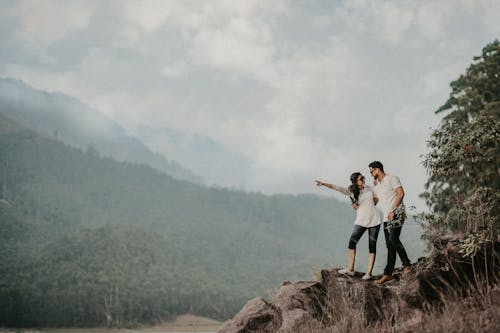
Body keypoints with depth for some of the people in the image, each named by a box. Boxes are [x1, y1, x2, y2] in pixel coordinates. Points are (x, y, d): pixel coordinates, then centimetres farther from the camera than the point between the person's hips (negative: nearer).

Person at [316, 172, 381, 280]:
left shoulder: (368, 188, 8)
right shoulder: (351, 191, 1)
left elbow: (376, 198, 23)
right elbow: (337, 188, -11)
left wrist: (370, 207, 7)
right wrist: (324, 184, -23)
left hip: (374, 220, 1)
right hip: (361, 221, -1)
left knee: (372, 246, 3)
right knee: (352, 242, -7)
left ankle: (369, 273, 4)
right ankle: (350, 269, -2)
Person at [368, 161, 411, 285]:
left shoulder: (392, 179, -3)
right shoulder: (376, 184, 23)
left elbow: (401, 193, -13)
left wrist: (393, 211, -18)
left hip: (396, 214, -8)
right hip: (386, 217, 8)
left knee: (393, 239, -23)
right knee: (390, 245, 3)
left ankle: (406, 264, -12)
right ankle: (388, 274, 0)